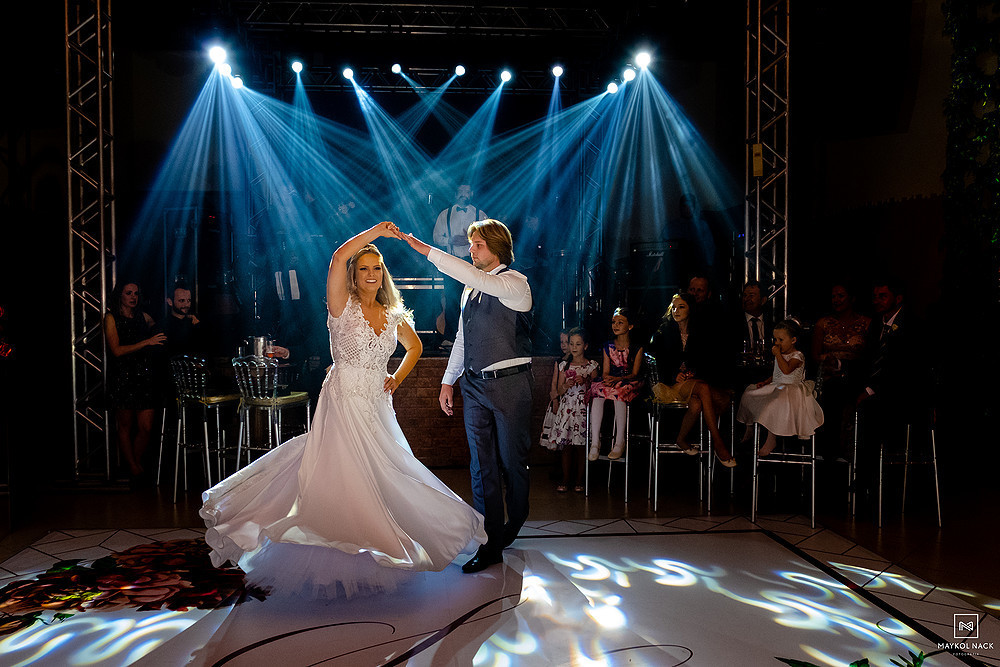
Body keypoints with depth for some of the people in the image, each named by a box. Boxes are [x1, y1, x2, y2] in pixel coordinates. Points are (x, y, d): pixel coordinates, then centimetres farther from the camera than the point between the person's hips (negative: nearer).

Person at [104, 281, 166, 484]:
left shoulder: (144, 316, 15)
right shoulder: (111, 318, 3)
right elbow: (116, 350, -7)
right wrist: (147, 342, -14)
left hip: (146, 375, 3)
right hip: (123, 377, -3)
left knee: (146, 427, -2)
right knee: (125, 427, 5)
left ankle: (137, 464, 19)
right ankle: (134, 468, 17)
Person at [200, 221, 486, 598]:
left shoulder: (393, 315, 10)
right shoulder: (342, 306, -4)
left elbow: (414, 346, 28)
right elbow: (339, 256, -20)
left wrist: (398, 378, 14)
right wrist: (375, 232, -13)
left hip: (377, 407, 5)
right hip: (343, 403, -5)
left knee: (384, 477, 7)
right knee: (341, 478, -7)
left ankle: (371, 555, 25)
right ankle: (336, 565, 1)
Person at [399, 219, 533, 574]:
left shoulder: (515, 283, -7)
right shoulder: (470, 289, 15)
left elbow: (476, 277, -25)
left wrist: (425, 249, -24)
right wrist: (448, 381, 18)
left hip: (509, 384, -6)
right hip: (474, 385, 6)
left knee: (512, 462, 7)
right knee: (482, 467, 5)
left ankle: (512, 529, 32)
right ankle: (491, 545, 12)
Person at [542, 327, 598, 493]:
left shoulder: (591, 365, 5)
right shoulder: (564, 365, 11)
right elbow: (559, 391, 10)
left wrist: (585, 383, -16)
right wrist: (566, 386, -11)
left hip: (583, 407, -2)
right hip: (566, 407, 2)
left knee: (581, 445, -3)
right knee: (566, 445, 0)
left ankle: (579, 480, 8)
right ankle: (565, 479, 9)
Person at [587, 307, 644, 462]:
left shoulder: (637, 348, 2)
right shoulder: (607, 347, 12)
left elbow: (635, 373, -5)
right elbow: (605, 372, 8)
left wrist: (617, 379, -22)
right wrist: (607, 378, -17)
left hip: (630, 383, -3)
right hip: (610, 381, 3)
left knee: (619, 393, -38)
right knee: (598, 393, -31)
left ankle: (620, 442, -32)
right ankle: (595, 442, -34)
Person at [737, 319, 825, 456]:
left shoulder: (797, 356, -11)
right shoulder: (780, 355, 15)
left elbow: (786, 370, -30)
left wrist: (778, 354, -22)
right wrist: (765, 382, 9)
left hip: (792, 389, -9)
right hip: (776, 388, 9)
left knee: (774, 402, -37)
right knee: (749, 395, 0)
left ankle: (771, 439, -30)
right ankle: (749, 429, 16)